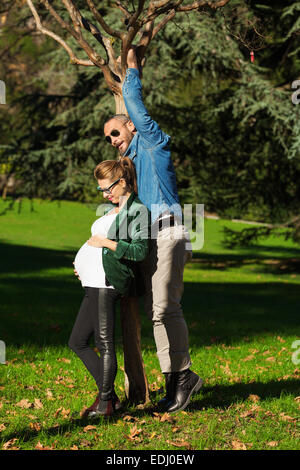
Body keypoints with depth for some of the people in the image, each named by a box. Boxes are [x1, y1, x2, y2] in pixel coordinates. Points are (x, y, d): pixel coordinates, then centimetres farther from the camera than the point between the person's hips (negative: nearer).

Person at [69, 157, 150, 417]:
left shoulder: (138, 210, -6)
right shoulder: (114, 211, 22)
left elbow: (140, 250, -15)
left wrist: (106, 242, -15)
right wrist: (84, 265, 21)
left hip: (106, 283, -10)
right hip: (93, 283, 10)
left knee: (104, 343, -6)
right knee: (77, 341, 11)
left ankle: (105, 403, 2)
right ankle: (109, 395, 15)